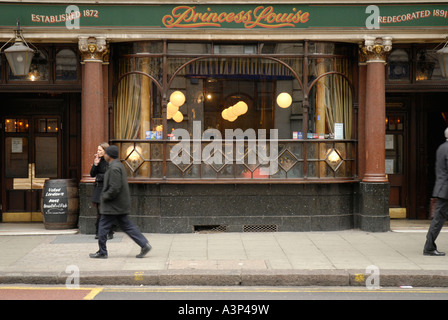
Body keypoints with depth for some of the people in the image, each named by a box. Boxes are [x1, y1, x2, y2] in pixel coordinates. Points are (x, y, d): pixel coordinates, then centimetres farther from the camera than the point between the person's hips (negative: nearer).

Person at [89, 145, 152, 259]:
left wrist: (105, 197, -13)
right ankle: (144, 244, 7)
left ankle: (102, 252, 11)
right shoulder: (119, 165, 14)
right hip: (121, 204, 10)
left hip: (112, 205, -10)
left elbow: (115, 188, -25)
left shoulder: (114, 168, -19)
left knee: (103, 227, 2)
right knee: (126, 225, 11)